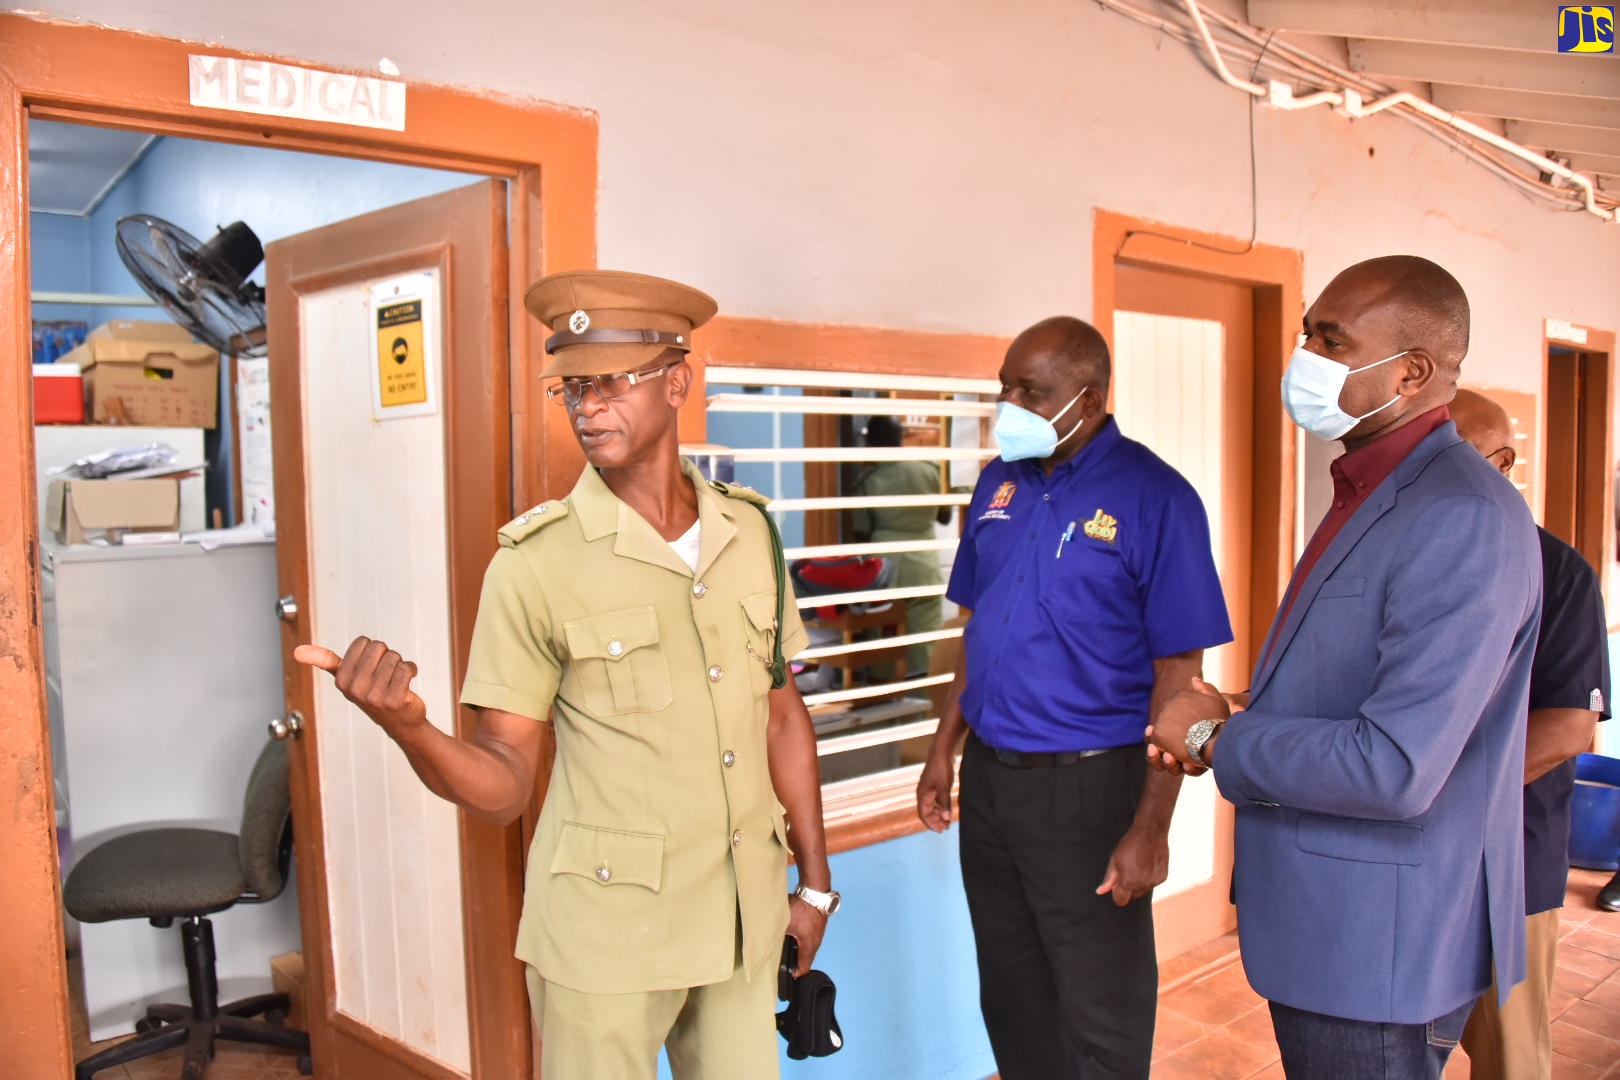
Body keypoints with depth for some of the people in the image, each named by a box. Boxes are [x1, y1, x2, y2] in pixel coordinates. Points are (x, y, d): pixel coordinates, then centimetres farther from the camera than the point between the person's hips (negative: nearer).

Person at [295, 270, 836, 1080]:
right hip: (607, 932, -3)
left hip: (745, 918, 4)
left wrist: (814, 878, 10)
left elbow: (782, 713, 8)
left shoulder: (748, 532, -1)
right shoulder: (535, 563, -12)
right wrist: (408, 727, -30)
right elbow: (504, 784, -11)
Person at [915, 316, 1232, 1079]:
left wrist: (1150, 827, -15)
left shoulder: (1155, 498, -13)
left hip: (1089, 785, -6)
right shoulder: (1000, 482, 6)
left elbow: (1177, 671, -13)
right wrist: (944, 748, 10)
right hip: (987, 776, 6)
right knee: (1010, 999, 20)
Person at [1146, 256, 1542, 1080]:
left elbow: (1394, 770, -30)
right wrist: (1226, 732, 0)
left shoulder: (1464, 520, -23)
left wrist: (1217, 739, -16)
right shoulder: (1370, 495, 10)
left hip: (1380, 950, -9)